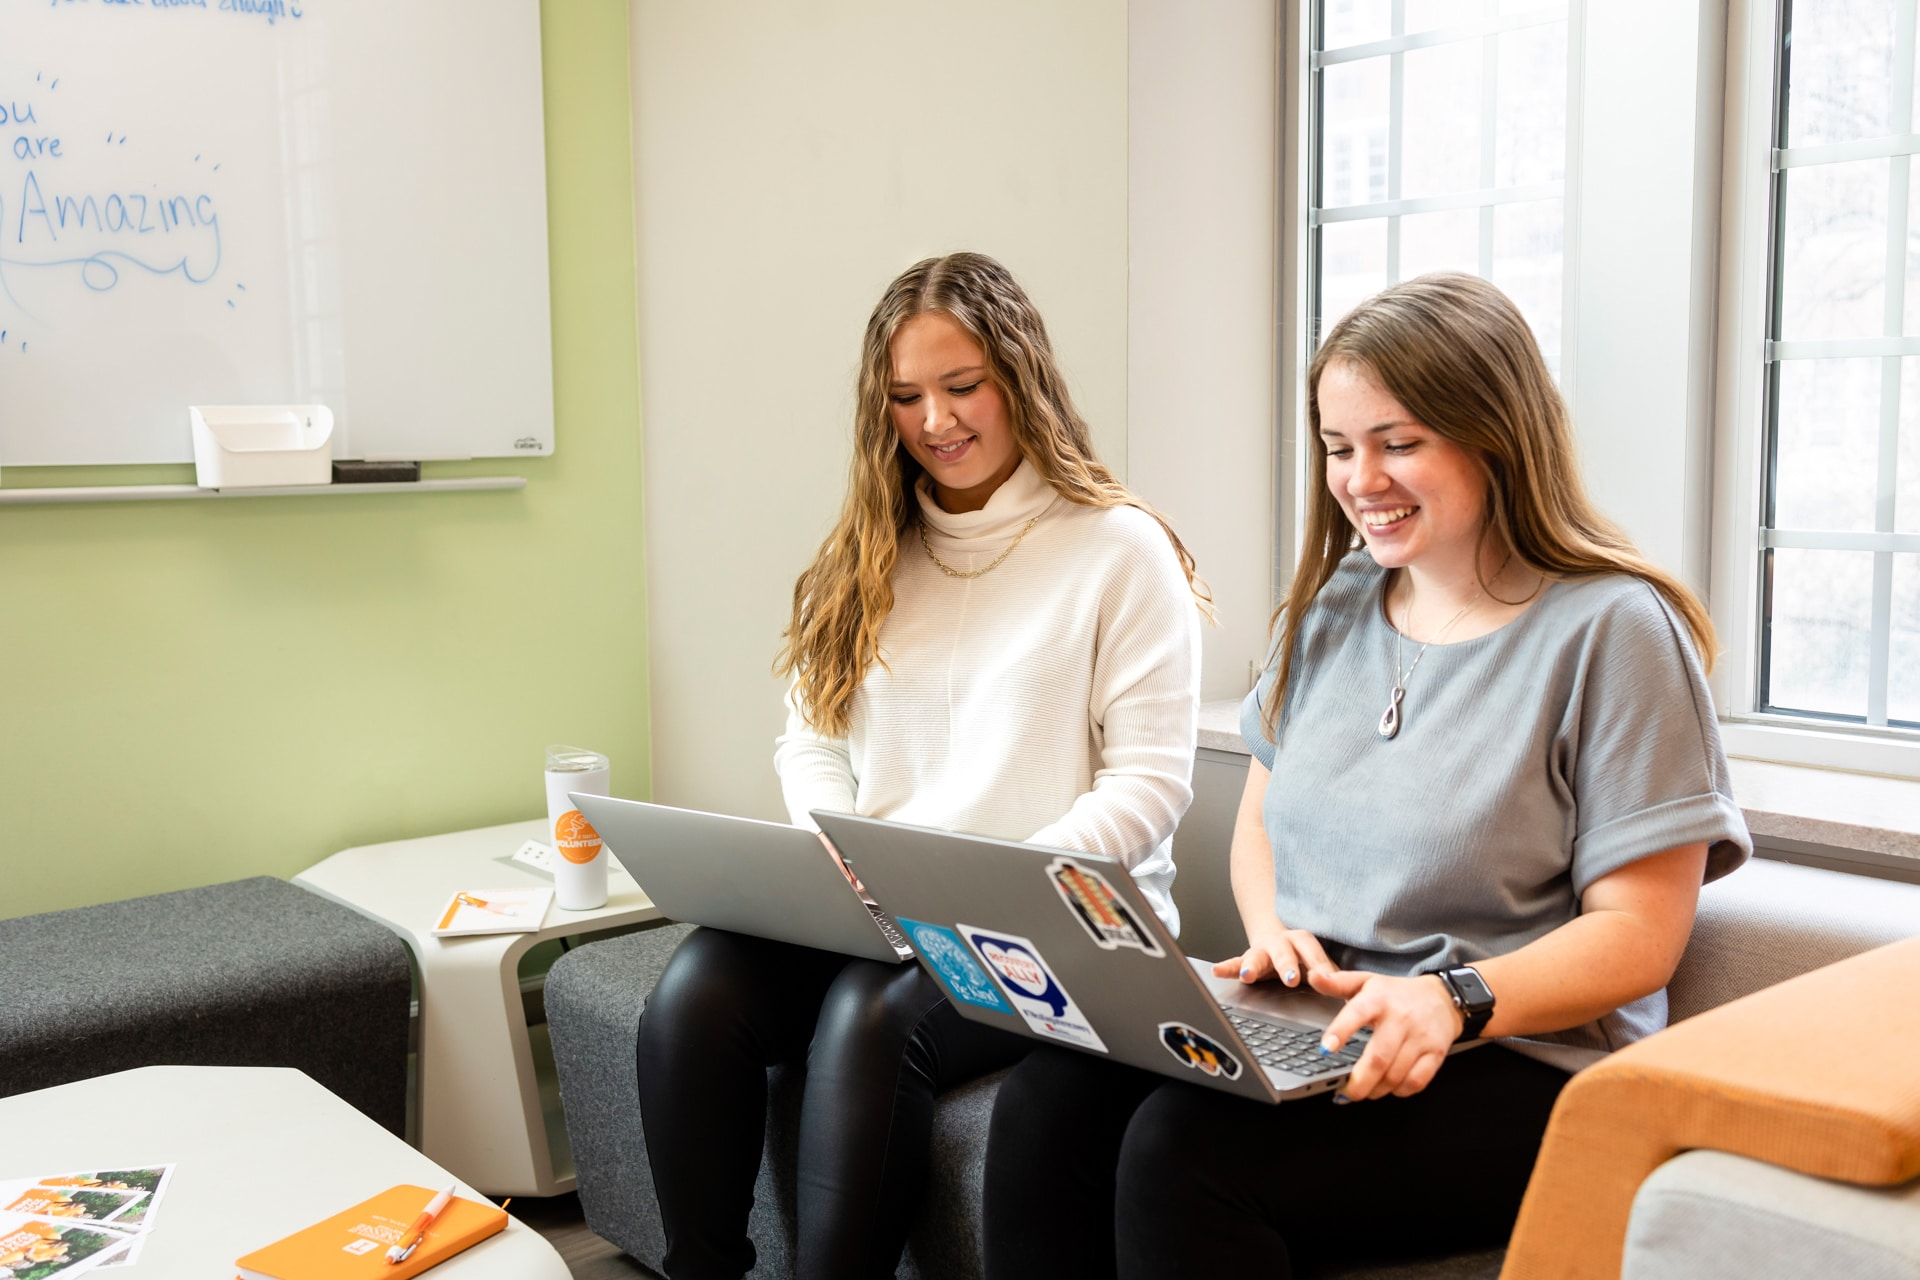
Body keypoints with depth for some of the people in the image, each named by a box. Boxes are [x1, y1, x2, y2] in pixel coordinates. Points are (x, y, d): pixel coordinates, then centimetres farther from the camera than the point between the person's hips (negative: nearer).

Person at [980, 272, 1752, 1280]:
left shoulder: (1611, 629, -7)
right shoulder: (1328, 609, 14)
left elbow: (1639, 933, -9)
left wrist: (1454, 998, -25)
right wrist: (1273, 928, 0)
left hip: (1517, 1063, -6)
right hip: (1305, 1025, 6)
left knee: (1182, 1149, -30)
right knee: (1043, 1104, -22)